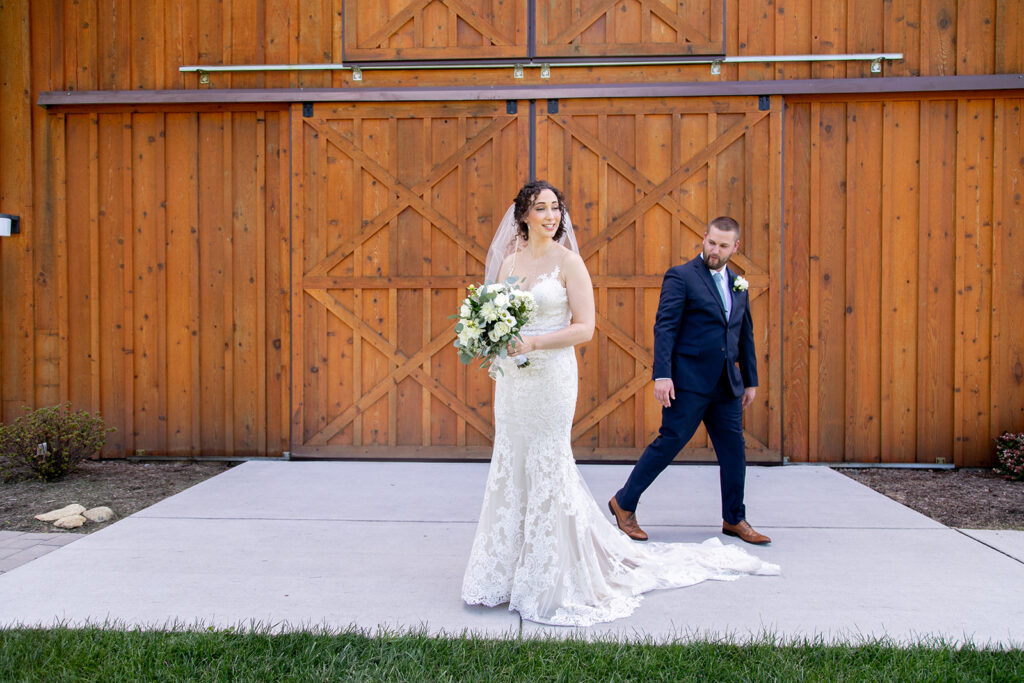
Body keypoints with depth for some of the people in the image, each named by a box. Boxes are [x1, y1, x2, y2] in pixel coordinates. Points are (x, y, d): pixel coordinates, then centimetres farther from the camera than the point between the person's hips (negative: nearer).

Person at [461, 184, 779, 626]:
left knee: (547, 468, -1)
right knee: (510, 469, 9)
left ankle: (552, 580, 13)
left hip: (551, 377, -5)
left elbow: (584, 328, -10)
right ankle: (508, 572, 23)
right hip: (511, 378, 5)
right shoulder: (509, 262, 10)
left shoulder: (568, 262, -5)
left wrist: (534, 343, -18)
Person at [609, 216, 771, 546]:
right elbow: (664, 327, -11)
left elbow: (745, 336, 21)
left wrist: (750, 380, 20)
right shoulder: (680, 277, -4)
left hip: (726, 384, 6)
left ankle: (734, 519, 23)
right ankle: (624, 503, 11)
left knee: (734, 449, 8)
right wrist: (662, 374, -19)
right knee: (669, 442, -4)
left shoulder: (739, 285, 16)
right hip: (689, 382, -6)